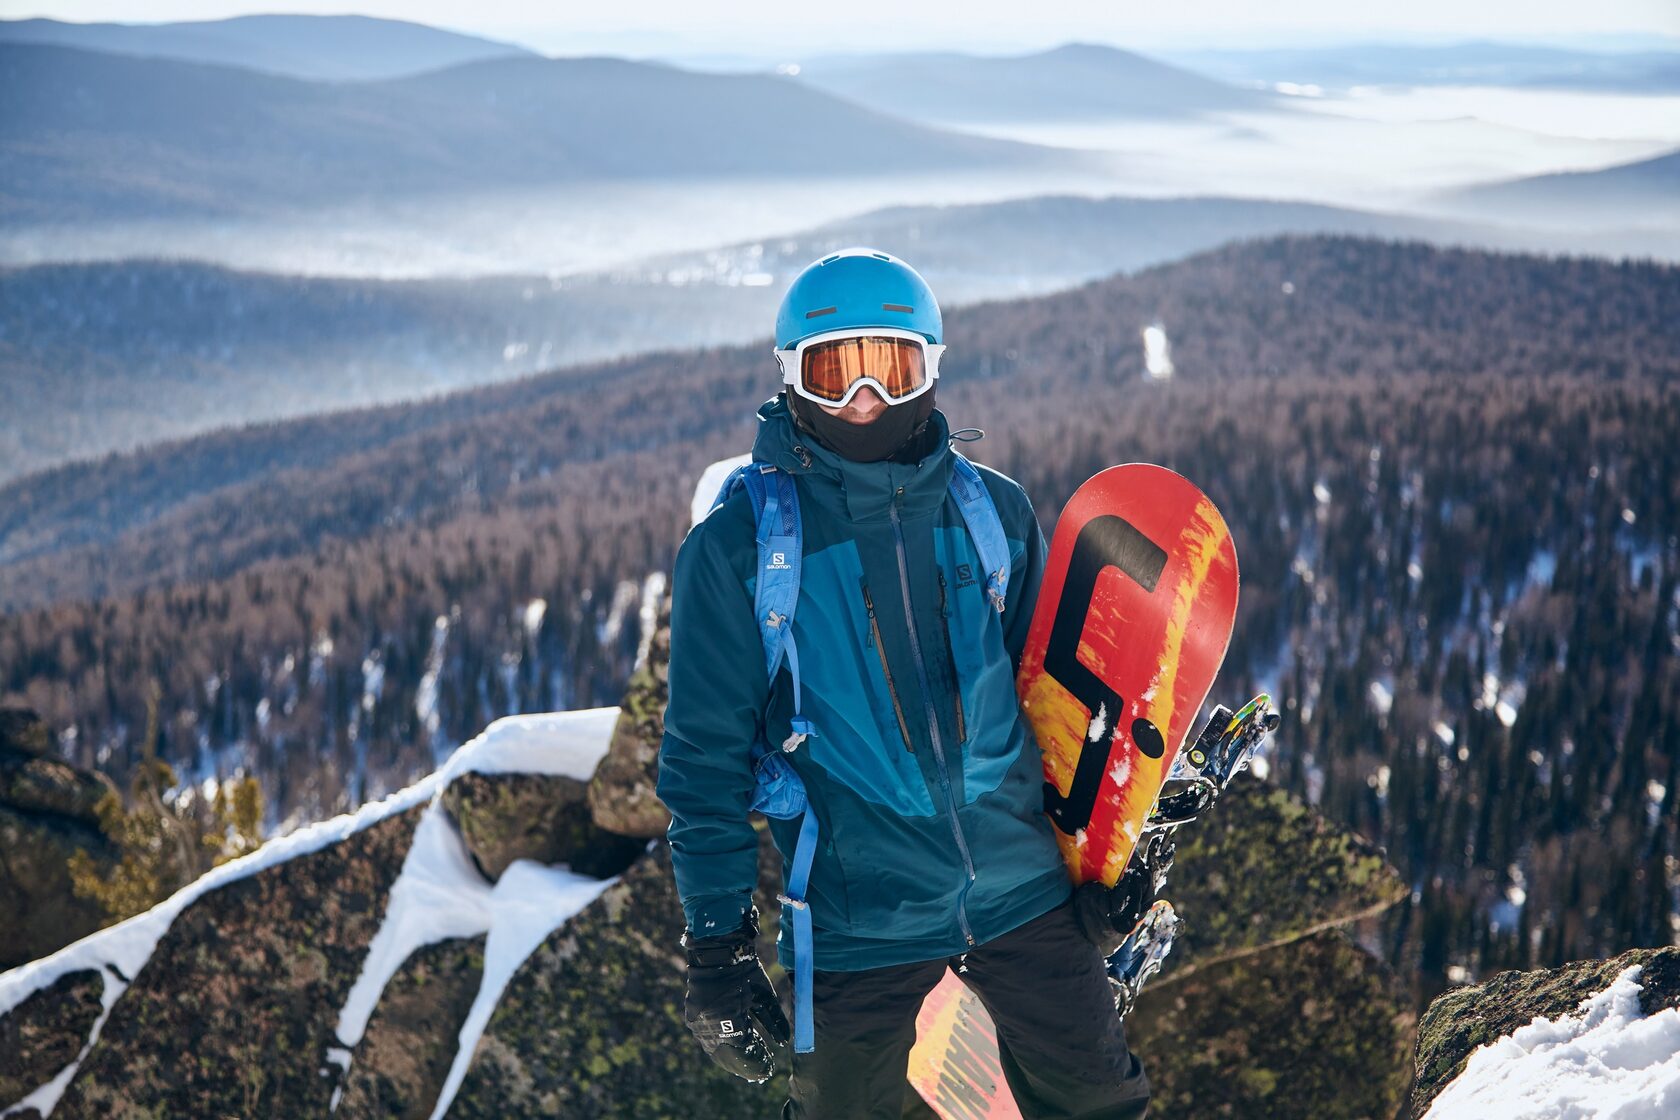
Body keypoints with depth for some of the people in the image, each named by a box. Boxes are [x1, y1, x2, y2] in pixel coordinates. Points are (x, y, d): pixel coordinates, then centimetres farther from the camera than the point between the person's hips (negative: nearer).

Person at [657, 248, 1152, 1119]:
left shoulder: (994, 511, 2)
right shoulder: (736, 549, -7)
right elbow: (704, 762, -2)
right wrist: (718, 948, -3)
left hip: (1023, 891, 3)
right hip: (859, 918, -2)